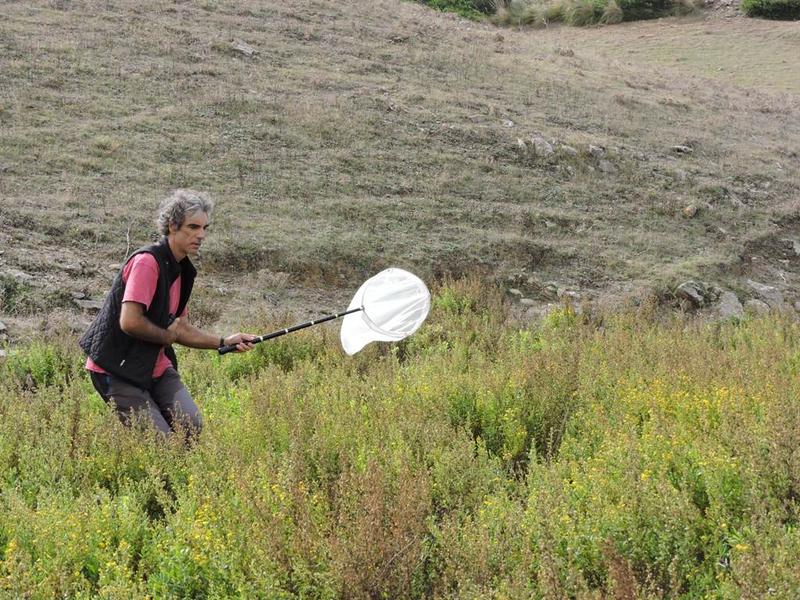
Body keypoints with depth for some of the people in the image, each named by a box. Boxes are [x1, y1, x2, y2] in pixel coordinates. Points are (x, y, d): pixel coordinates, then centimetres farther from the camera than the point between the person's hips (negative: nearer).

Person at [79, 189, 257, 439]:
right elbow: (130, 322, -27)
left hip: (157, 367, 8)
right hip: (118, 369, -8)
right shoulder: (147, 261, -19)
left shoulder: (184, 270, 12)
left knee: (191, 426, -12)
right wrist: (167, 336, -10)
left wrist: (224, 342, 11)